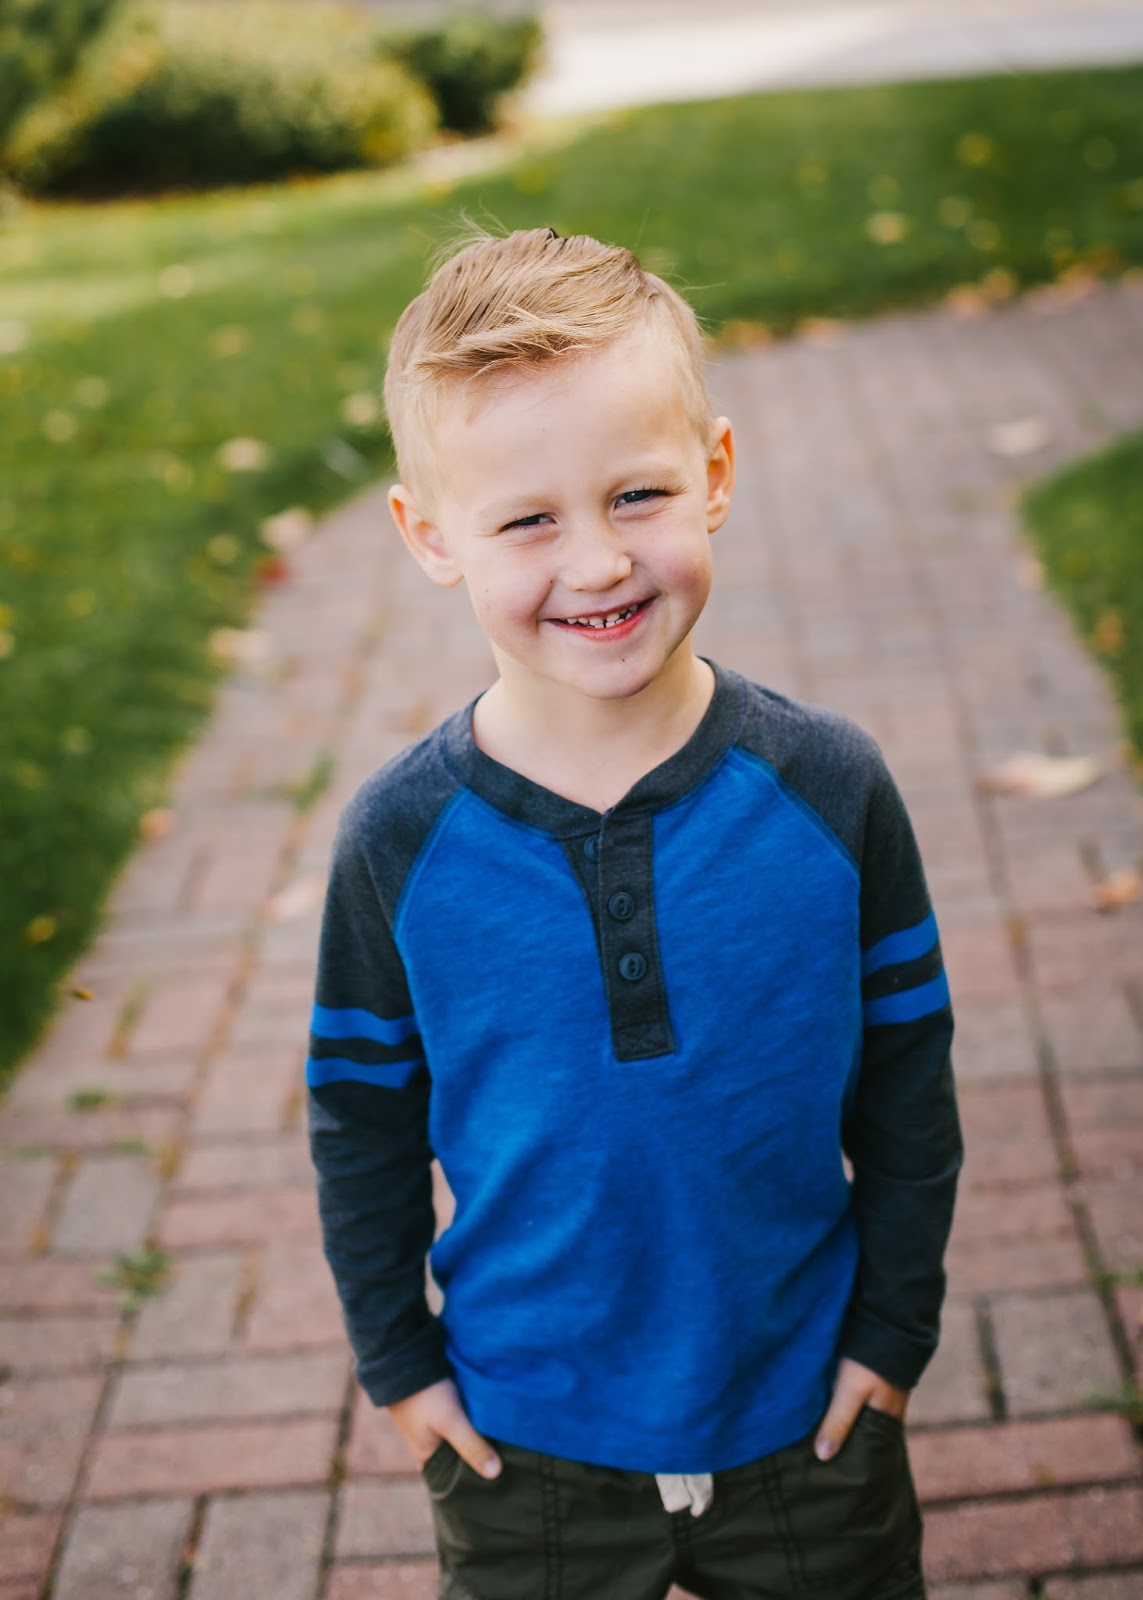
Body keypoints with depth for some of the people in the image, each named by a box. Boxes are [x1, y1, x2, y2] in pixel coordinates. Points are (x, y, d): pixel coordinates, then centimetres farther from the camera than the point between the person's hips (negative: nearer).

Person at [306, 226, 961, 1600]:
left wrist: (894, 1327, 0)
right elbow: (361, 1114, -3)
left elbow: (907, 1073, -4)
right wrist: (396, 1360, 1)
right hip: (522, 1435, 0)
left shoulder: (827, 788, -15)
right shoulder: (399, 840, -16)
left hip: (807, 1412, 1)